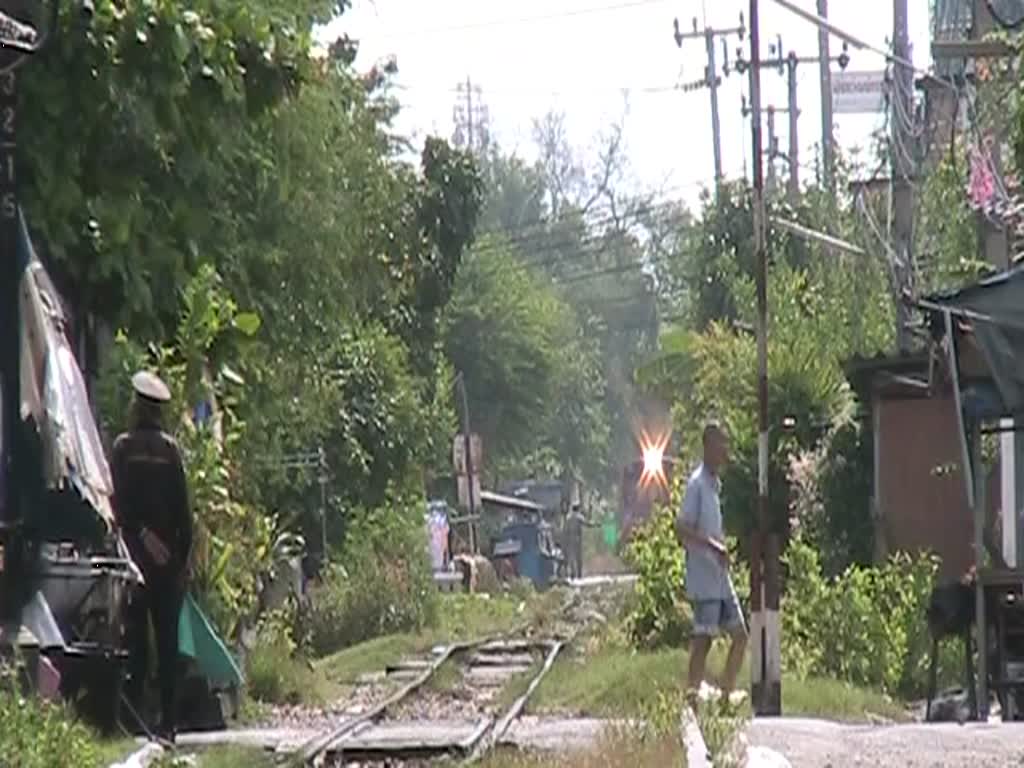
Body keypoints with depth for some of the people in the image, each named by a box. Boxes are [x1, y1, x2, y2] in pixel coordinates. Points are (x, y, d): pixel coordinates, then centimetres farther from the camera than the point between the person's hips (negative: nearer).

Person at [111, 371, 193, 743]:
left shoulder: (123, 447, -2)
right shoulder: (170, 448, 3)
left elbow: (119, 500, -11)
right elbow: (183, 507, 2)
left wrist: (140, 533, -7)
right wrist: (184, 554, 6)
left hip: (136, 549, -2)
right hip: (168, 555, 2)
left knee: (136, 633, 0)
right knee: (167, 638, 3)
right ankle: (168, 719, 1)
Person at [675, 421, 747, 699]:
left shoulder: (715, 483, 15)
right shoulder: (697, 483, -13)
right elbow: (682, 528, -21)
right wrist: (713, 545, -29)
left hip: (721, 579, 9)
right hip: (704, 580, -9)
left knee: (740, 635, 9)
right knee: (703, 640, -8)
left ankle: (726, 695, 14)